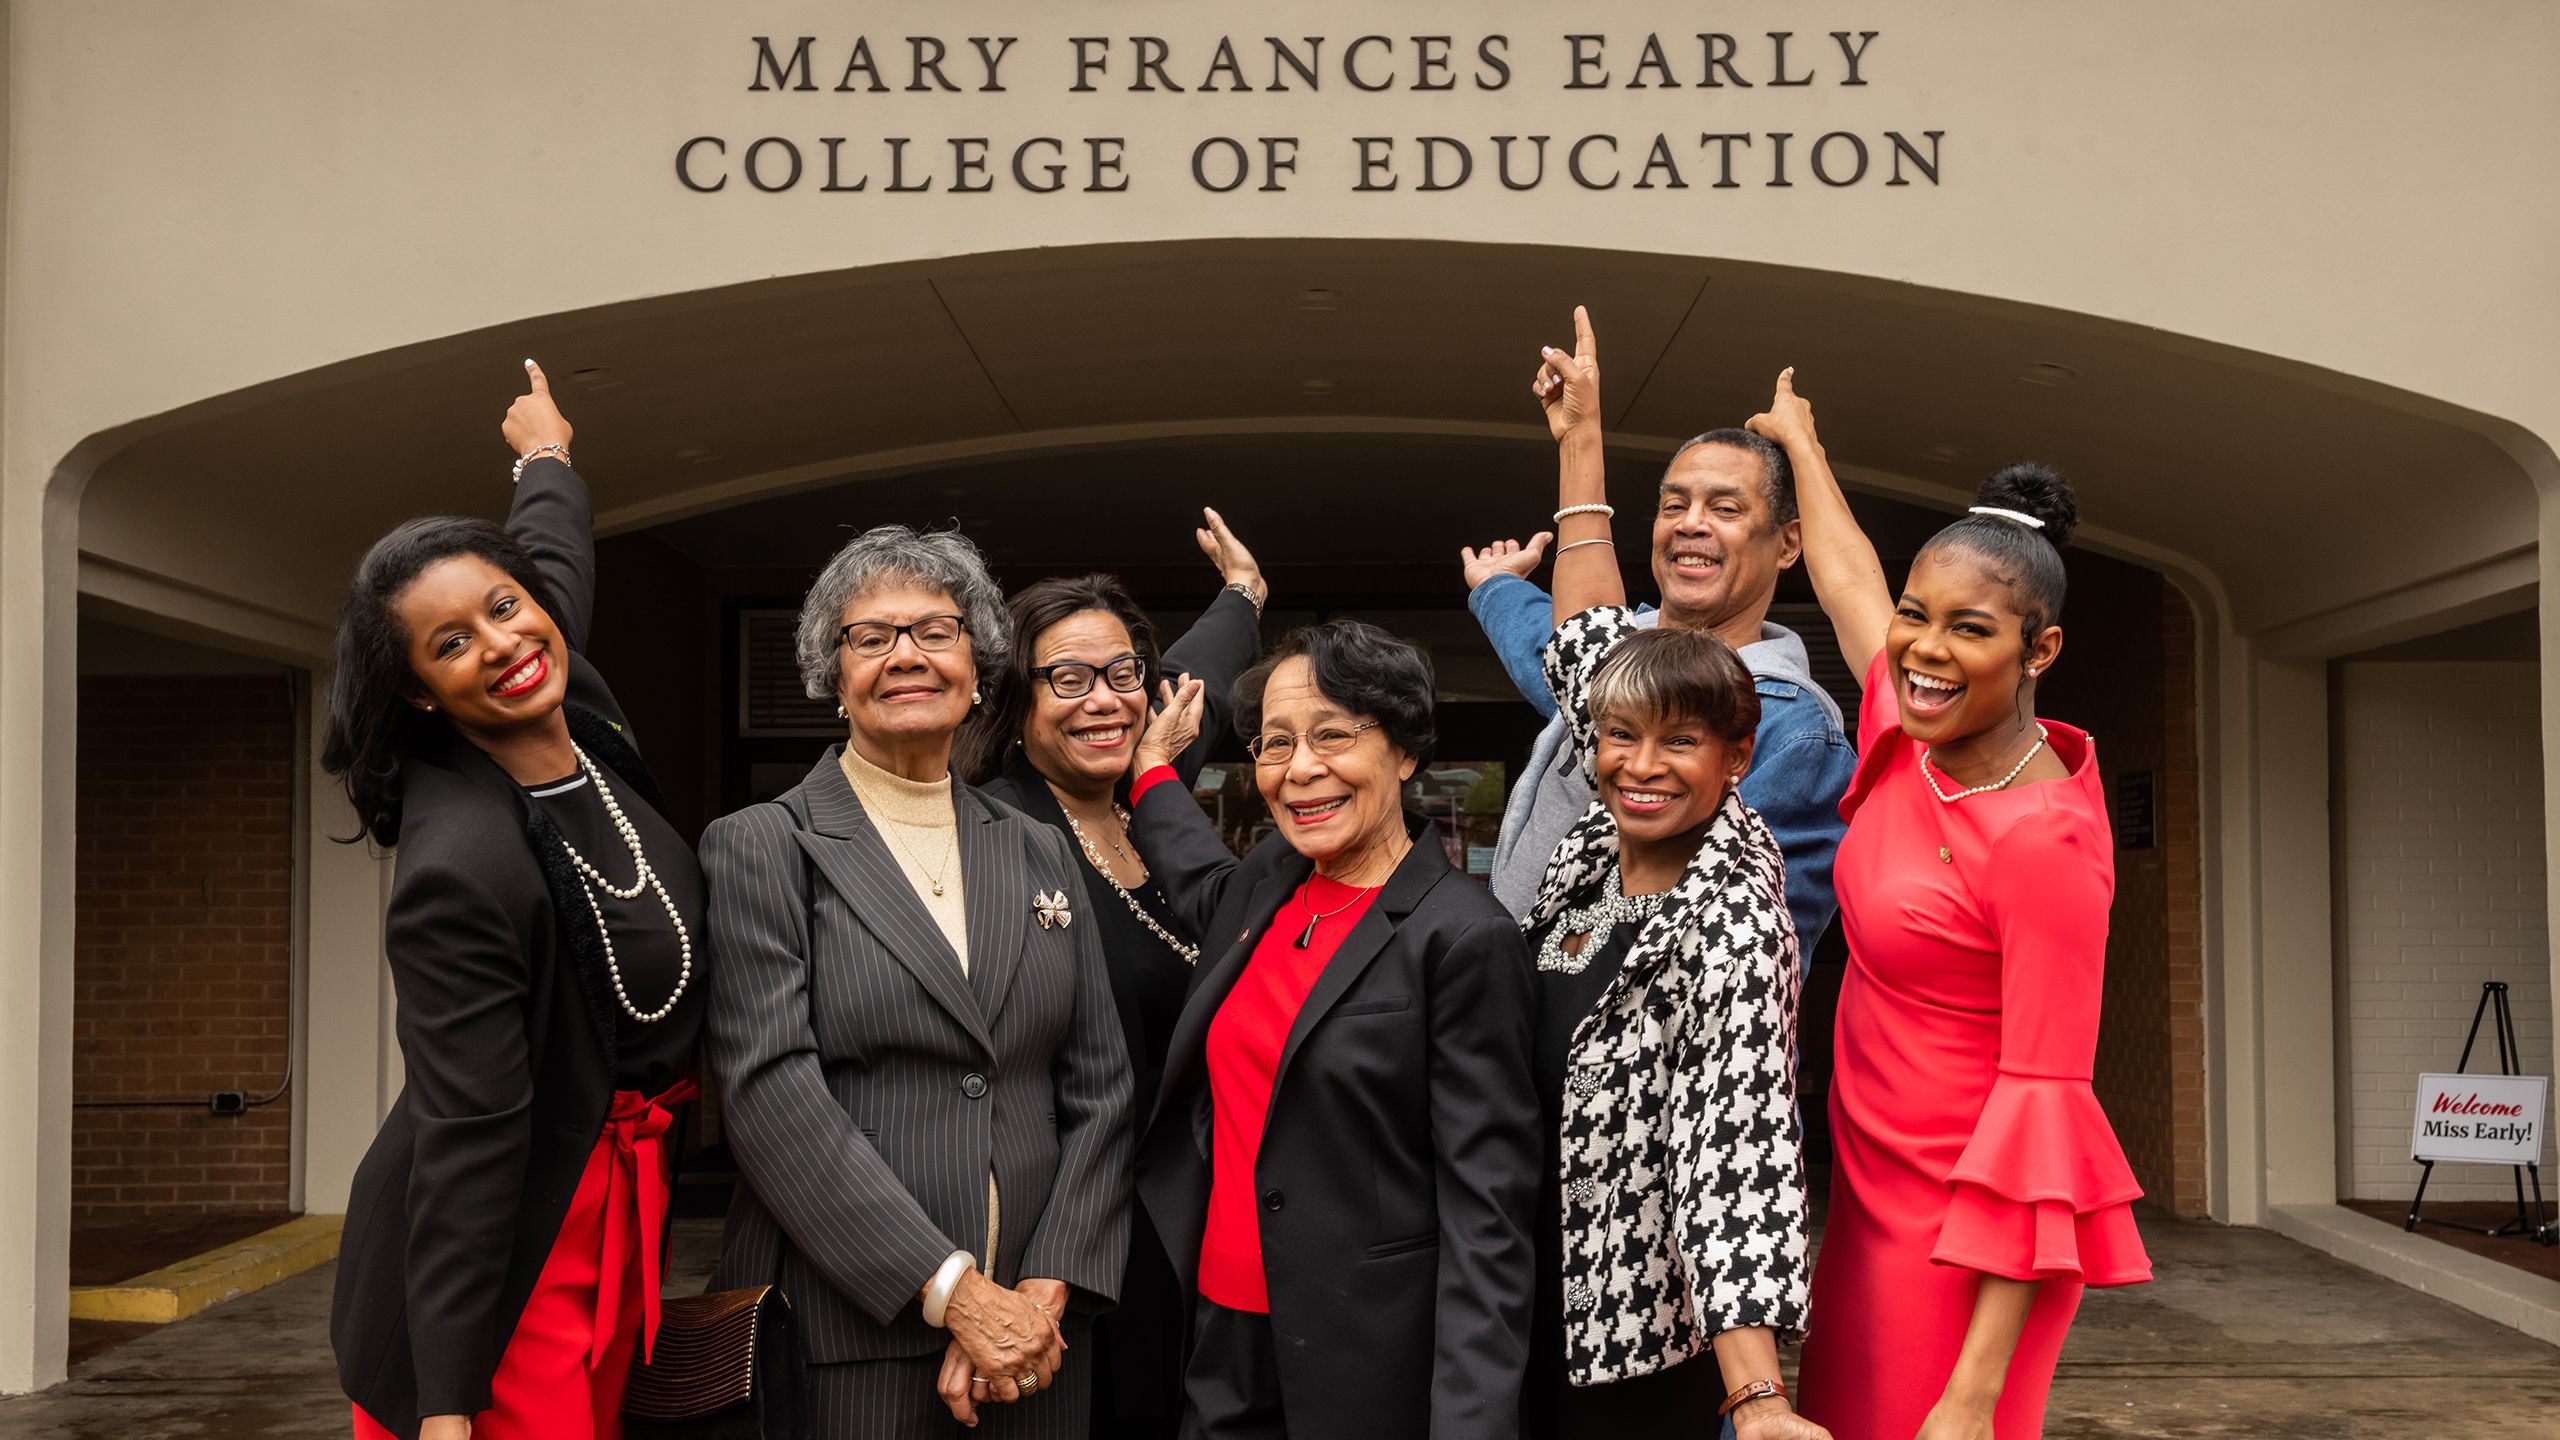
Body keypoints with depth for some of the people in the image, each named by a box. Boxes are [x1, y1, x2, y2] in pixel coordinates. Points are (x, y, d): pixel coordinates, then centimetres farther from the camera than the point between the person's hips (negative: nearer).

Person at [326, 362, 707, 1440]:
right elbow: (466, 1138, -24)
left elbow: (558, 553, 20)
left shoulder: (582, 721, -3)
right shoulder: (461, 869, -26)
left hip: (616, 1206, 8)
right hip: (512, 1254, -8)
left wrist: (546, 455, 39)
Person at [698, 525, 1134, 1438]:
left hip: (1036, 1335, 4)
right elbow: (772, 1094, -11)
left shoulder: (1039, 855, 12)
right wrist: (952, 1290, -16)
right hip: (847, 1343, -4)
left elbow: (1099, 1088, 7)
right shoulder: (759, 848, -1)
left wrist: (1046, 1294, -7)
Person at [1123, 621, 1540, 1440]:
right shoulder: (1268, 885, 4)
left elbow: (1486, 1212, -18)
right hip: (1222, 1341, 7)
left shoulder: (1465, 939, -15)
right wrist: (1153, 766, 33)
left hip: (1371, 1368, -6)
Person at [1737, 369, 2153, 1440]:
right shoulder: (1908, 736, 1)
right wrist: (1798, 441, 37)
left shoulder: (2044, 842, -20)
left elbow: (2043, 1105, -21)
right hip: (1878, 1186, 8)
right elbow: (1847, 580, 20)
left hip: (1972, 1226, -7)